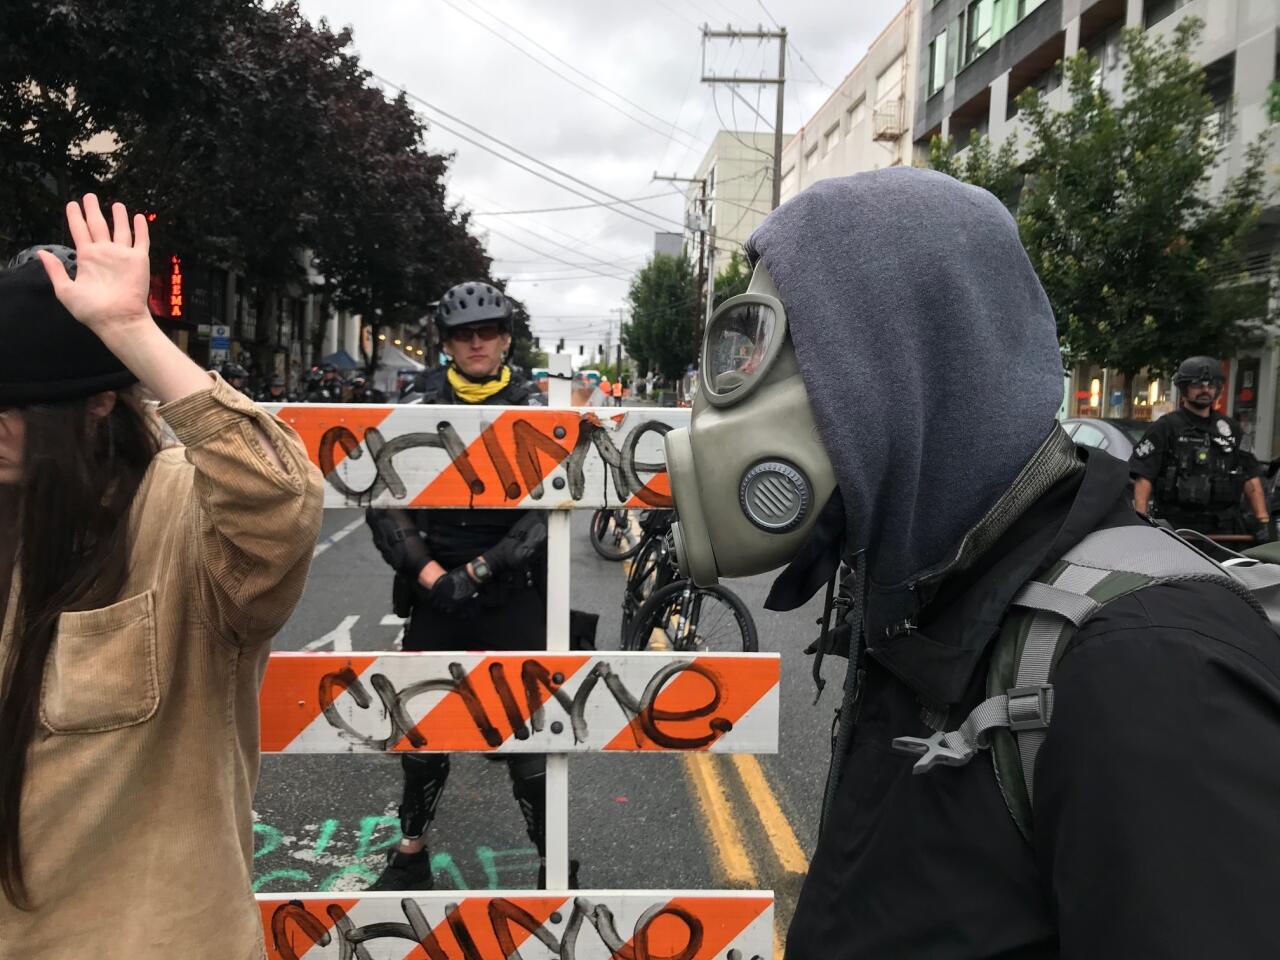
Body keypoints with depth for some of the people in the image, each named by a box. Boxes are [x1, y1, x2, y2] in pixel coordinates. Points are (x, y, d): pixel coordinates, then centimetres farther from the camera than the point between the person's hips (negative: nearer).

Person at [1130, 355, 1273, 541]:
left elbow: (1251, 478, 16)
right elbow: (1143, 478, -5)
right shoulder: (1165, 428, 3)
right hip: (1175, 528, -4)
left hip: (1223, 529, 4)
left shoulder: (1231, 429, 19)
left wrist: (1263, 520, 4)